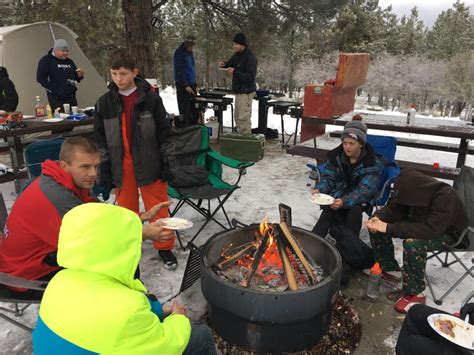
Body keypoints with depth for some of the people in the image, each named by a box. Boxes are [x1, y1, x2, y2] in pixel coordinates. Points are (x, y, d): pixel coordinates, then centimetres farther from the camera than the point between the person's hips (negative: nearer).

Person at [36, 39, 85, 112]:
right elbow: (40, 78, -8)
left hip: (71, 98, 6)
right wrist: (53, 90, -14)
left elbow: (76, 78, 22)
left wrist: (80, 75, -1)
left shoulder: (69, 62, 17)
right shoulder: (46, 60, 0)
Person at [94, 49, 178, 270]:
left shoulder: (151, 98, -6)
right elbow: (100, 138, 6)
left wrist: (167, 163, -4)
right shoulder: (105, 103, 1)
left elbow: (164, 132, -2)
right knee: (126, 207, 15)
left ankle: (164, 247, 22)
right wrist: (104, 170, 2)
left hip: (149, 163, -2)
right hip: (120, 166, 3)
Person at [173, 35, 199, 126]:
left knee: (194, 108, 9)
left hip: (191, 84, 8)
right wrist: (185, 86, -19)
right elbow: (179, 71, -16)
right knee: (185, 109, -5)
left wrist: (195, 84, 17)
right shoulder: (179, 53, -11)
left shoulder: (190, 52, 15)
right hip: (183, 85, -8)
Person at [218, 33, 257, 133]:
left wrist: (235, 72, -30)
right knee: (238, 117, 16)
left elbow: (250, 77, -22)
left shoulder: (250, 57, -16)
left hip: (246, 92, -10)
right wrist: (224, 64, 0)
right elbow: (231, 63, 25)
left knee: (244, 118, -10)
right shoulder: (237, 55, 11)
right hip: (239, 91, 10)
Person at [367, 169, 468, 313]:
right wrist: (378, 217, -29)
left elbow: (430, 230, -43)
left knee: (413, 243, -38)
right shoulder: (413, 190, -17)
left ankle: (414, 293, -18)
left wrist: (389, 228, -43)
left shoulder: (445, 197, -35)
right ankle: (390, 269, 7)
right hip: (420, 224, 7)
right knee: (377, 226, -8)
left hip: (447, 233, -7)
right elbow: (393, 208, -6)